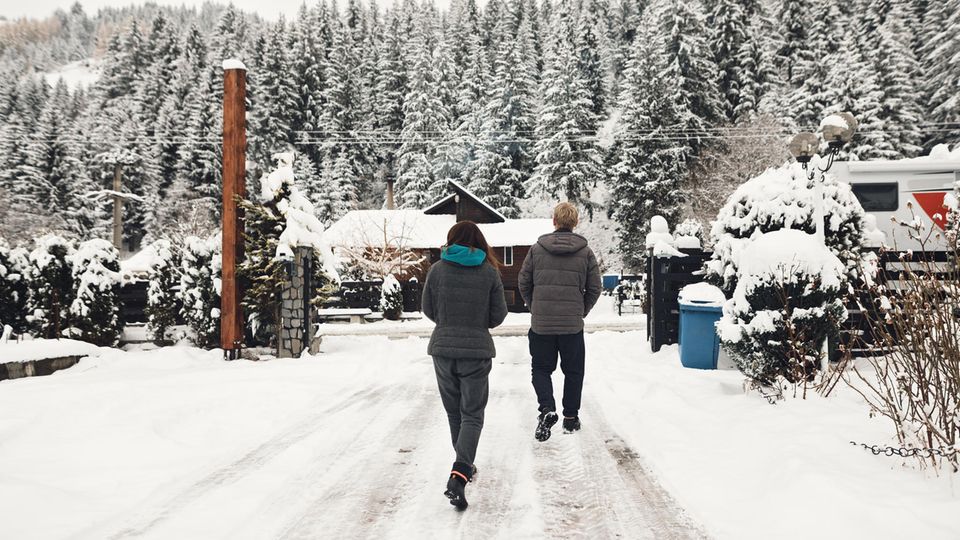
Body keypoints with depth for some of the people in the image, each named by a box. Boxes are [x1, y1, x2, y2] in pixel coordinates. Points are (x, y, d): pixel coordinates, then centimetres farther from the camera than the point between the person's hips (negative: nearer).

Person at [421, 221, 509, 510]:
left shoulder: (437, 270, -2)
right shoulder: (490, 272, -4)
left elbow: (428, 310, 5)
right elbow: (498, 315, 0)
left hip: (443, 349, 2)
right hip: (477, 352, -2)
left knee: (454, 412, 18)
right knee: (472, 415, 2)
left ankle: (464, 465, 32)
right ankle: (459, 475, -16)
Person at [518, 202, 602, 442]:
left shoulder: (537, 249, -2)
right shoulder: (585, 252, -2)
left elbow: (524, 283, 2)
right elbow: (594, 289, 1)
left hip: (541, 323, 0)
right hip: (573, 324, 0)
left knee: (541, 368, 13)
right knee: (573, 371, 15)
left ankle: (547, 409, -8)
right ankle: (571, 417, 20)